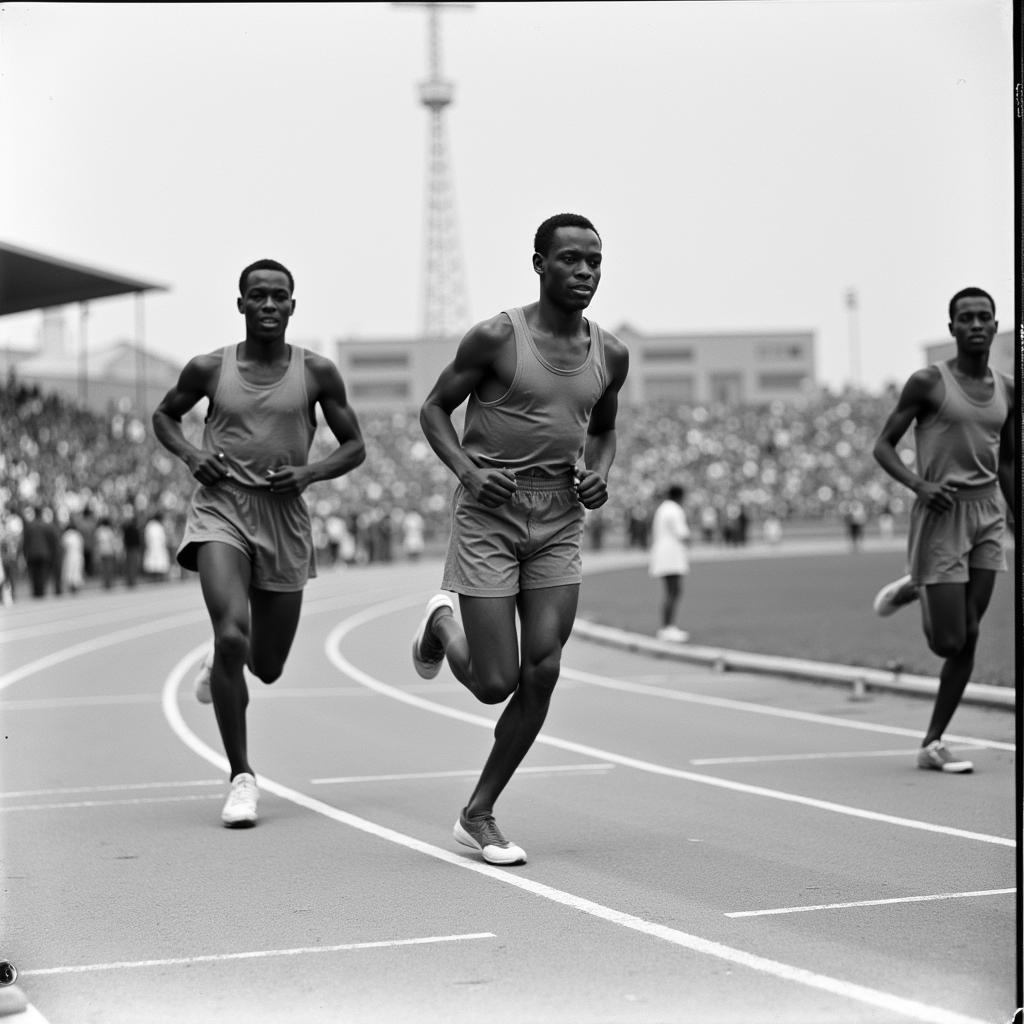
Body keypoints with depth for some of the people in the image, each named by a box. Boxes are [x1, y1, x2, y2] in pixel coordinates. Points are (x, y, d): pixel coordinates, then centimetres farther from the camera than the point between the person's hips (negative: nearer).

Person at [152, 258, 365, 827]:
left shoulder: (316, 373, 2)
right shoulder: (209, 369, 2)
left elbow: (355, 446, 10)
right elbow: (165, 415, 20)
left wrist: (310, 472, -9)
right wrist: (190, 454, -1)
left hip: (285, 515, 2)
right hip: (220, 508, -2)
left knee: (268, 666, 8)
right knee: (232, 633, -23)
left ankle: (222, 661, 48)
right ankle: (242, 778, -12)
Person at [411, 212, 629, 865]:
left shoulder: (610, 354, 5)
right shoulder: (497, 338, -9)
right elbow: (434, 409, 0)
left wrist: (599, 473, 0)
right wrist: (468, 470, -17)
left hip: (560, 522, 4)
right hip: (490, 515, -4)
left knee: (542, 674, -5)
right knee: (495, 683, -6)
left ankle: (479, 815, 10)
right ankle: (444, 626, 29)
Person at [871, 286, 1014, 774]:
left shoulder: (1006, 390, 11)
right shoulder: (929, 382, -5)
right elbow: (883, 445, -3)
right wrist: (918, 483, -21)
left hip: (987, 515, 5)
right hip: (941, 514, -5)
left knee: (968, 638, 0)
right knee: (949, 641, -6)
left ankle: (932, 743, 11)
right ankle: (914, 588, 27)